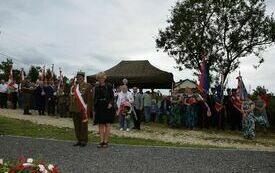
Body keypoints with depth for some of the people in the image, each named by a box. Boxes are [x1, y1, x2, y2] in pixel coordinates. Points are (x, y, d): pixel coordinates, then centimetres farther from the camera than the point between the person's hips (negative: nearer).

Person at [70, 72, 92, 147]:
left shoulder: (87, 86, -3)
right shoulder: (74, 87, 14)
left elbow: (89, 99, -7)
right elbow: (72, 98, 18)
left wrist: (88, 109, -12)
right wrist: (71, 108, 11)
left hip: (83, 110, -5)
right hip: (75, 109, 6)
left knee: (84, 126, 2)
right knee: (77, 126, 10)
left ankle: (84, 141, 12)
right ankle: (79, 140, 21)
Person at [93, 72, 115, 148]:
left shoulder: (109, 86, -3)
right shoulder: (96, 87, 7)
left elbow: (112, 97, -1)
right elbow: (95, 98, 11)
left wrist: (111, 103, -20)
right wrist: (94, 108, 8)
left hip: (107, 107, -3)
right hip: (99, 108, 3)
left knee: (107, 125, 2)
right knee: (101, 125, 5)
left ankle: (106, 141, 9)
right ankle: (101, 141, 10)